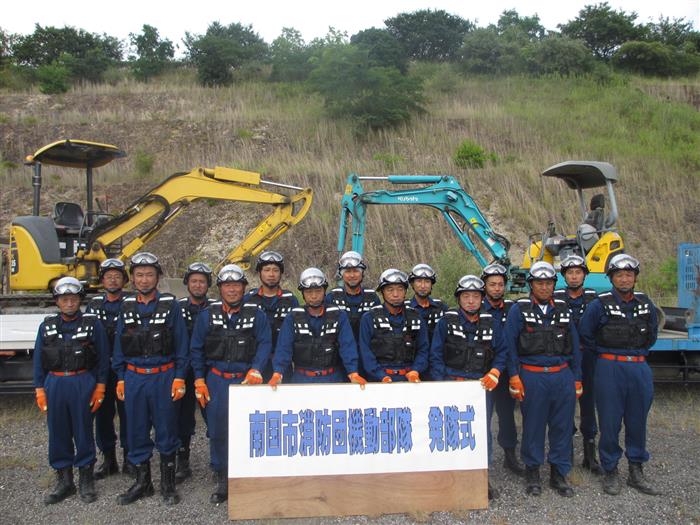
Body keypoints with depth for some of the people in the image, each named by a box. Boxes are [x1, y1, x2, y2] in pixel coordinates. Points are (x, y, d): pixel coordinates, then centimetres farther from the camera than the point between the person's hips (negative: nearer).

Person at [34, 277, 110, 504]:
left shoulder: (92, 324, -2)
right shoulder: (47, 326, 7)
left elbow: (103, 358, -1)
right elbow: (38, 360, 9)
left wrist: (100, 388, -5)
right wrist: (40, 390, 3)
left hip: (83, 383, -3)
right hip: (54, 384, 3)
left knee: (83, 432, 5)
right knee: (58, 432, 9)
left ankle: (86, 480, 20)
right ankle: (64, 481, 23)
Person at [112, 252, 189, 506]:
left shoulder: (170, 305, -3)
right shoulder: (126, 307, 6)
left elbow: (181, 344, -3)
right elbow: (119, 344, 11)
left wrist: (179, 378, -7)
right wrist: (120, 378, 7)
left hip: (164, 377, -3)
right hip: (134, 377, 3)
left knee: (166, 431, 6)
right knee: (136, 432, 11)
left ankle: (168, 484, 21)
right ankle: (142, 482, 27)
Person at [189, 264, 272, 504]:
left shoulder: (256, 314, 0)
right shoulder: (208, 315, 4)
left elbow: (264, 344, -5)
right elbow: (196, 349, 8)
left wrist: (255, 370, -18)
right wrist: (199, 380, 4)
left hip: (247, 380, -1)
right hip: (216, 381, 2)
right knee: (218, 431, 6)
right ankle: (222, 480, 20)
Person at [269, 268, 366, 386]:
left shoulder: (339, 316, 2)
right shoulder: (293, 318, 3)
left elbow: (347, 346, -7)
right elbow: (284, 347, -6)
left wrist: (353, 374, -22)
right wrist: (277, 374, -21)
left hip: (333, 378, 0)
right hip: (302, 379, 0)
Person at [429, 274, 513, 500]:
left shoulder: (492, 322, 8)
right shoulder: (446, 321, 2)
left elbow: (502, 352, 11)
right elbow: (436, 355, 2)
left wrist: (494, 374, -4)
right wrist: (440, 384, -3)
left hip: (482, 385, 2)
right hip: (452, 385, -1)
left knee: (483, 429, 5)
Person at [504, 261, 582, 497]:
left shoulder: (562, 309, 11)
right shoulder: (519, 310, -1)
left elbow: (574, 346, 14)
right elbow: (509, 346, -3)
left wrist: (577, 378, 11)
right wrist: (514, 377, -8)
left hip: (563, 376, 4)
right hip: (532, 378, -3)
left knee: (562, 426, 8)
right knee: (533, 426, 7)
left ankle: (559, 473, 23)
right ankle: (532, 471, 23)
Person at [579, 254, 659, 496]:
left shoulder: (646, 304, 7)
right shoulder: (600, 304, -6)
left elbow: (652, 335, 22)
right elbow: (585, 335, 0)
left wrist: (639, 353, 15)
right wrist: (606, 353, 6)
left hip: (640, 369, 4)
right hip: (610, 369, -4)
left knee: (638, 421, 11)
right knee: (610, 422, 2)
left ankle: (636, 472, 25)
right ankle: (610, 472, 16)